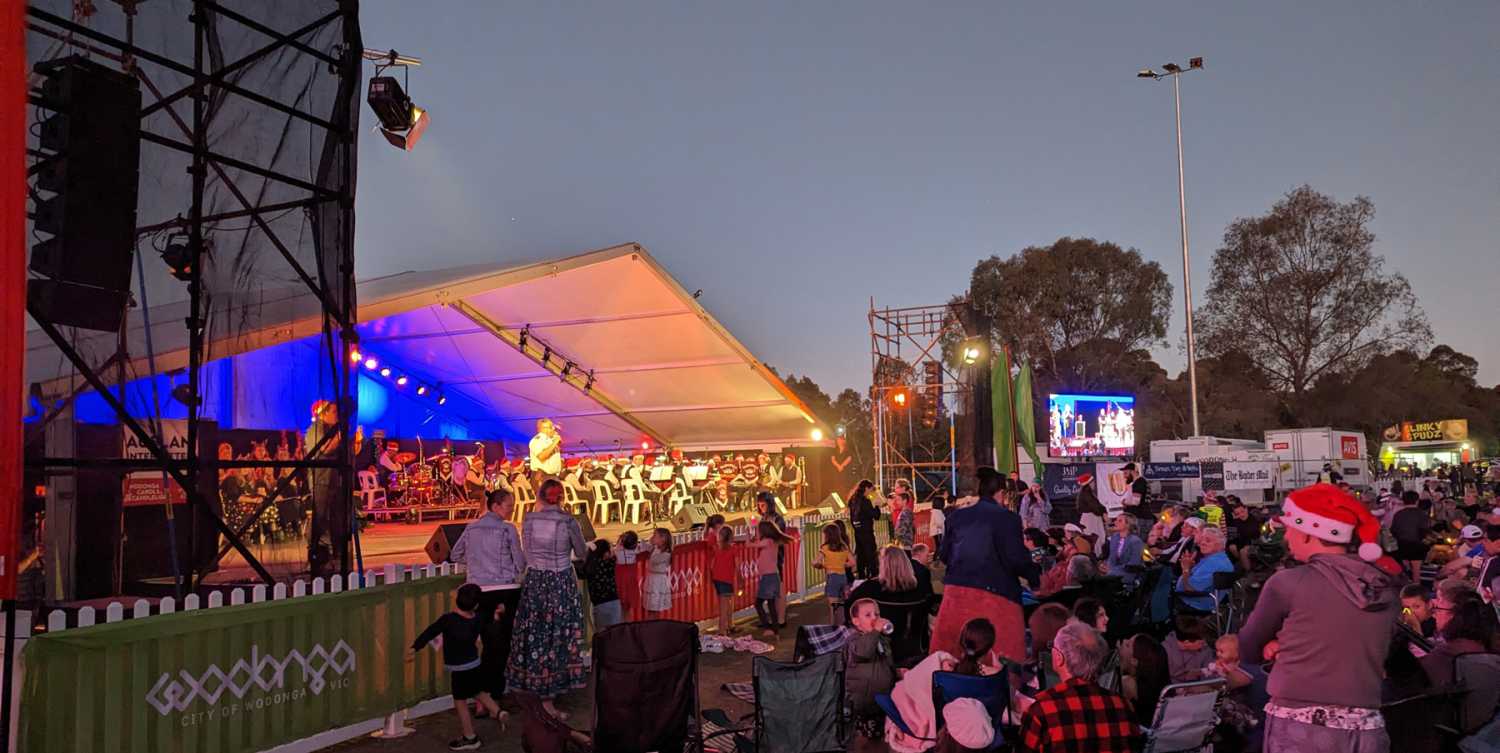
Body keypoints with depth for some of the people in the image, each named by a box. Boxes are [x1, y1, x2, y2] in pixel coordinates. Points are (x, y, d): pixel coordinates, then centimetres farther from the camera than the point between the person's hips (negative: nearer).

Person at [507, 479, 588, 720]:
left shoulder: (528, 520, -2)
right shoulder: (568, 521, -11)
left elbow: (528, 553, 9)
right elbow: (582, 554, 2)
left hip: (534, 582, 4)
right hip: (561, 583, -3)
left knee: (535, 636, 15)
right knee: (558, 637, 4)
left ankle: (533, 685, 26)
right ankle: (548, 698, 7)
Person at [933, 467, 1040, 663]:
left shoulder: (957, 516, 7)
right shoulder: (1008, 518, -7)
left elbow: (944, 555, 10)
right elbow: (1016, 559, -10)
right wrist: (1037, 574, 7)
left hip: (956, 591, 5)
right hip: (993, 593, -5)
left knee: (950, 656, 12)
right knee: (1001, 655, 2)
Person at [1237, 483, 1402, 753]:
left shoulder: (1287, 583, -9)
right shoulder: (1385, 586, 5)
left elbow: (1248, 651, 5)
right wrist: (1289, 641, 4)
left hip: (1300, 731, -4)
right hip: (1366, 731, 5)